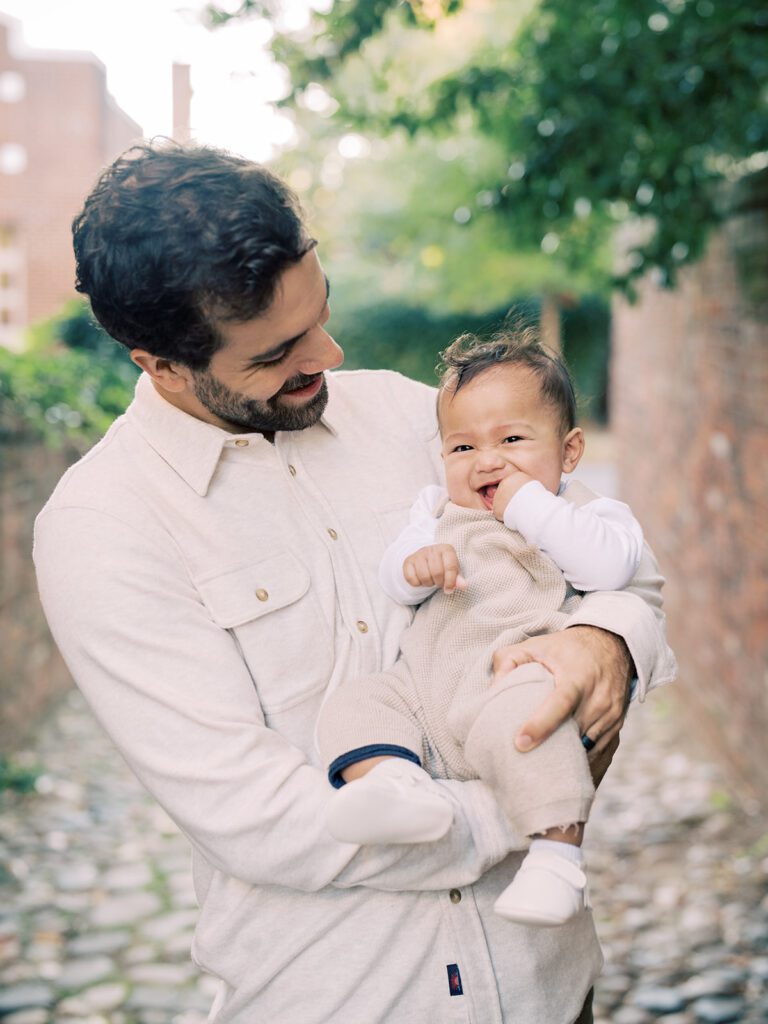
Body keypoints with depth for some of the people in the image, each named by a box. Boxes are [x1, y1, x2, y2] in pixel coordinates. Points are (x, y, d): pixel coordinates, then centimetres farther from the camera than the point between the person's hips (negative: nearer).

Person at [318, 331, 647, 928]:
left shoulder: (583, 511, 11)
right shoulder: (440, 508, 25)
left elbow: (610, 565, -12)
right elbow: (394, 581, 16)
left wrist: (529, 505, -8)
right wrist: (417, 563, -9)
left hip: (515, 682, -5)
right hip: (423, 688, 6)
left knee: (522, 717, -37)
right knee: (353, 705, -15)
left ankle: (558, 852, -30)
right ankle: (396, 781, -39)